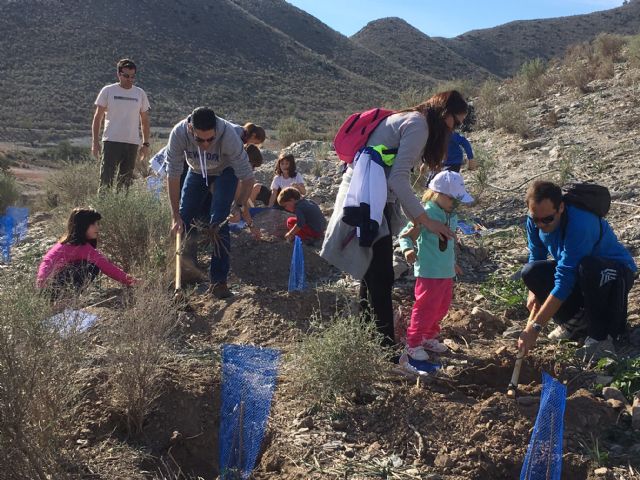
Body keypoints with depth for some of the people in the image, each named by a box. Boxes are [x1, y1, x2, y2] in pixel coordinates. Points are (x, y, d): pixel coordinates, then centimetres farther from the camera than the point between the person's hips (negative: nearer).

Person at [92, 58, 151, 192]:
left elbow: (145, 121, 14)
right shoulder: (108, 91, 1)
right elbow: (97, 118, 3)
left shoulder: (140, 93, 9)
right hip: (111, 141, -3)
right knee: (106, 179, -8)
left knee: (126, 181, 8)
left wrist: (146, 144, 9)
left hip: (132, 143, 3)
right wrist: (95, 141, -4)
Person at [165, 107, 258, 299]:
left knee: (219, 221, -18)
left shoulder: (229, 135, -41)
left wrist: (241, 206, -34)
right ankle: (187, 271, 22)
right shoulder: (178, 134, -35)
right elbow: (173, 175, -26)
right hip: (197, 171, 3)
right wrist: (176, 215, -25)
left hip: (225, 171, -3)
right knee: (185, 219, -1)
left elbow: (247, 177, -30)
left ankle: (219, 281, -11)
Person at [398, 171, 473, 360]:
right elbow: (405, 234, -18)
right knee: (426, 308, -2)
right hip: (429, 272, -9)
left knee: (442, 307, 18)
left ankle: (429, 338, 35)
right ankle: (413, 343, 12)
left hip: (447, 272, 9)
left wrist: (453, 263, 30)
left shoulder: (452, 217, 8)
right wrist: (408, 249, -36)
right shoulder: (426, 214, -19)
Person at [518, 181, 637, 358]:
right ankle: (576, 318, 4)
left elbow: (564, 281, -38)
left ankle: (601, 334, -18)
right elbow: (535, 256, 4)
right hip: (577, 272, 7)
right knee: (531, 272, -16)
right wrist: (534, 292, -15)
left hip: (618, 272, -7)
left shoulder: (579, 224, -35)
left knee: (588, 267, -39)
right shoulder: (535, 221, -14)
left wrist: (535, 327, -38)